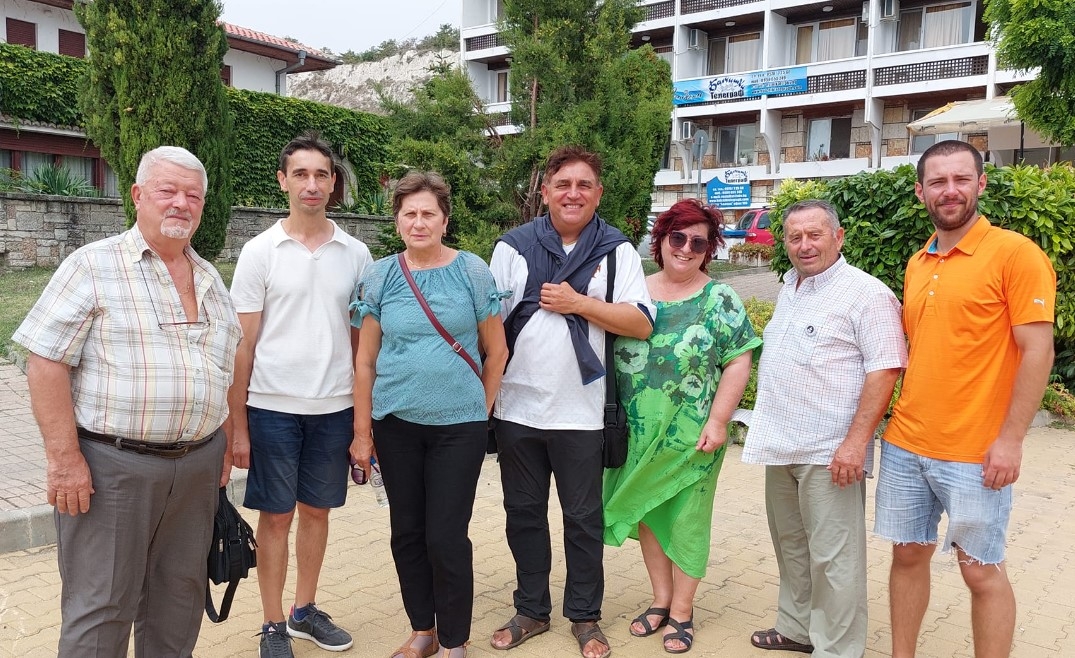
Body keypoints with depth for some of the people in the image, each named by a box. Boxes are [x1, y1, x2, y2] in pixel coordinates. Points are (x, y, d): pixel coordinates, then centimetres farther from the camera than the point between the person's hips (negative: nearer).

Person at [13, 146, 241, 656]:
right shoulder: (93, 265, -6)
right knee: (101, 606, 5)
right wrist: (64, 456, -15)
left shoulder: (210, 278, 12)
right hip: (112, 465, -5)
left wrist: (225, 444, 14)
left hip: (198, 464, 6)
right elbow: (46, 360, -11)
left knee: (180, 596, 15)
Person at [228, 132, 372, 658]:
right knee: (276, 516, 7)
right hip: (273, 407, -2)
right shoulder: (260, 251, -3)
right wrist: (237, 424, -5)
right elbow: (243, 344, -3)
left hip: (334, 408, 3)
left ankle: (304, 610, 31)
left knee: (317, 510, 14)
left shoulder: (355, 254, 3)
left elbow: (361, 338, 8)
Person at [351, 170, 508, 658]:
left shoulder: (473, 271, -3)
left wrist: (482, 412, 5)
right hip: (396, 422, 3)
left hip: (458, 425, -2)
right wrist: (362, 431, 3)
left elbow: (496, 352, 3)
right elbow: (365, 360, 4)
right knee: (406, 532, 12)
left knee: (446, 537, -1)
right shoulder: (380, 276, 2)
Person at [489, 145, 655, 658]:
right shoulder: (513, 246, 3)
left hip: (580, 411, -2)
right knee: (523, 513, 13)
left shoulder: (617, 250, 1)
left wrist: (578, 303, -15)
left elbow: (641, 324, -7)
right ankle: (530, 610, 30)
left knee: (583, 518, 9)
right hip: (517, 407, 2)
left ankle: (584, 617, 26)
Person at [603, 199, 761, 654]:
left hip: (691, 437, -3)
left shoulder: (719, 300, -3)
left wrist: (718, 421, -13)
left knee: (685, 519, 6)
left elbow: (738, 363, -6)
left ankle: (682, 610, 23)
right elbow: (606, 351, 9)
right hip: (637, 433, 4)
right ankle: (661, 598, 31)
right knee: (645, 512, 13)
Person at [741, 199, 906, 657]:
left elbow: (885, 370, -17)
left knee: (832, 557, -1)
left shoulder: (866, 294, -11)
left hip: (829, 454, -8)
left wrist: (856, 442, -22)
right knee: (790, 545, 19)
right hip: (782, 447, 8)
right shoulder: (789, 289, 15)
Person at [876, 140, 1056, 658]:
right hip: (904, 445, 6)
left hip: (975, 454, -6)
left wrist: (1011, 440, -15)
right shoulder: (917, 264, 10)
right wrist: (905, 418, 12)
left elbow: (1037, 351, -12)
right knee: (909, 554, 14)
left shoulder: (1015, 253, -9)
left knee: (982, 571, 6)